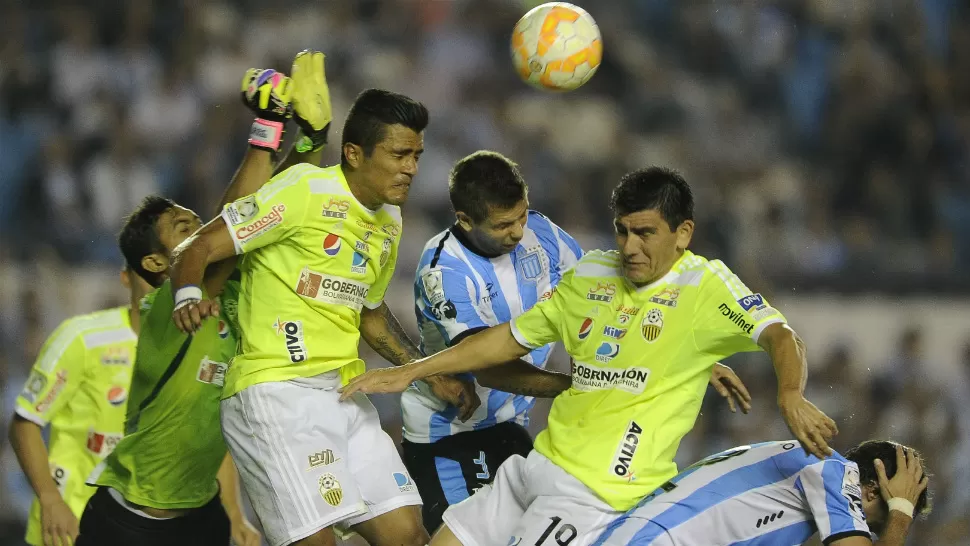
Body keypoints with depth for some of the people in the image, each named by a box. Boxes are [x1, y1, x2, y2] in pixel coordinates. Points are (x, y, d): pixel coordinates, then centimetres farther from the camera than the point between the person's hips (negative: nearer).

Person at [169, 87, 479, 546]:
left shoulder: (390, 220, 16)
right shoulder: (306, 189, -10)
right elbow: (201, 247, -12)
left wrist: (433, 375, 23)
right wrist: (188, 294, -32)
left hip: (344, 396, 8)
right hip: (276, 391, -8)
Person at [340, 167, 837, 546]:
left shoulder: (704, 285, -8)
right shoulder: (591, 275, 11)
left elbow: (779, 337, -21)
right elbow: (510, 339, 20)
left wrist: (790, 396, -43)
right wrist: (409, 373, 19)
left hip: (597, 491, -7)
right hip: (538, 464, 8)